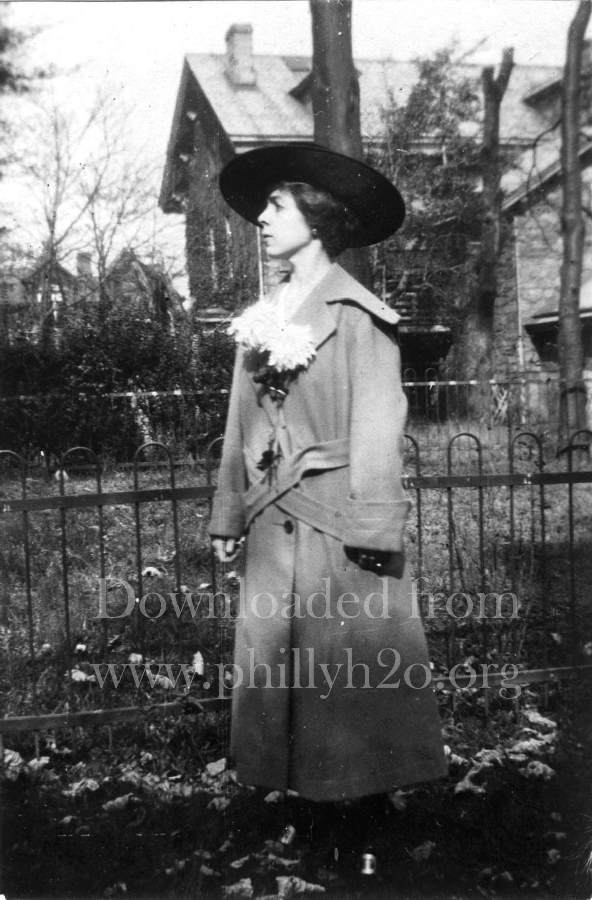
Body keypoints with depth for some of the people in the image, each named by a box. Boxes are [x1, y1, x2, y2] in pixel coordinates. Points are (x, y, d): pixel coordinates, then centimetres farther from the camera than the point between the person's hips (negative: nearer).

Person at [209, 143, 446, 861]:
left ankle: (357, 779, 18)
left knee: (346, 653, 2)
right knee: (272, 652, 11)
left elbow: (377, 422, -11)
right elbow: (242, 420, 13)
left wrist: (373, 521, -16)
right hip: (274, 515, 6)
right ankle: (285, 779, 24)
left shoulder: (356, 314, -6)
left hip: (336, 513, -6)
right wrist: (228, 514, 10)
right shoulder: (259, 319, 13)